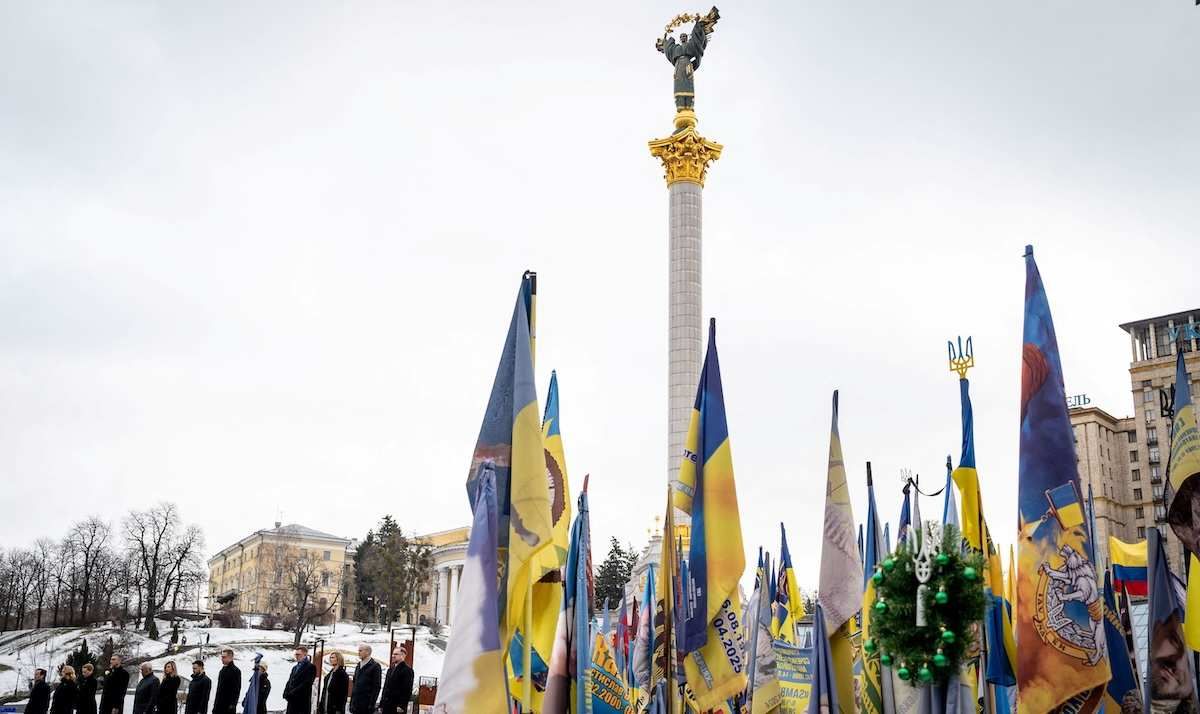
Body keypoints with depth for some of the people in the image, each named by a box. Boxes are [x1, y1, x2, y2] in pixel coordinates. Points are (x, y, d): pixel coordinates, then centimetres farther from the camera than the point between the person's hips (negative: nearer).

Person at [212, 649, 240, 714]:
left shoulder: (235, 671, -10)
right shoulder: (222, 670, 16)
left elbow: (236, 690, -15)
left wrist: (232, 704, -21)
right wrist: (215, 703, 18)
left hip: (228, 706, -8)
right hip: (219, 705, 8)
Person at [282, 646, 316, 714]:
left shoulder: (311, 667, -5)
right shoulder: (295, 667, 21)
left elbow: (306, 684, -15)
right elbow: (289, 682, 16)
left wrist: (292, 693, -17)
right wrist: (286, 694, -2)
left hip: (302, 702, -8)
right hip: (292, 701, 8)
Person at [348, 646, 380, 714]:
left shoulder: (375, 666, -7)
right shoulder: (358, 666, 15)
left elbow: (376, 687, -11)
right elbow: (355, 684, 18)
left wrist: (371, 704, -16)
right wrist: (351, 702, 11)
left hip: (366, 705, -7)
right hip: (356, 704, 7)